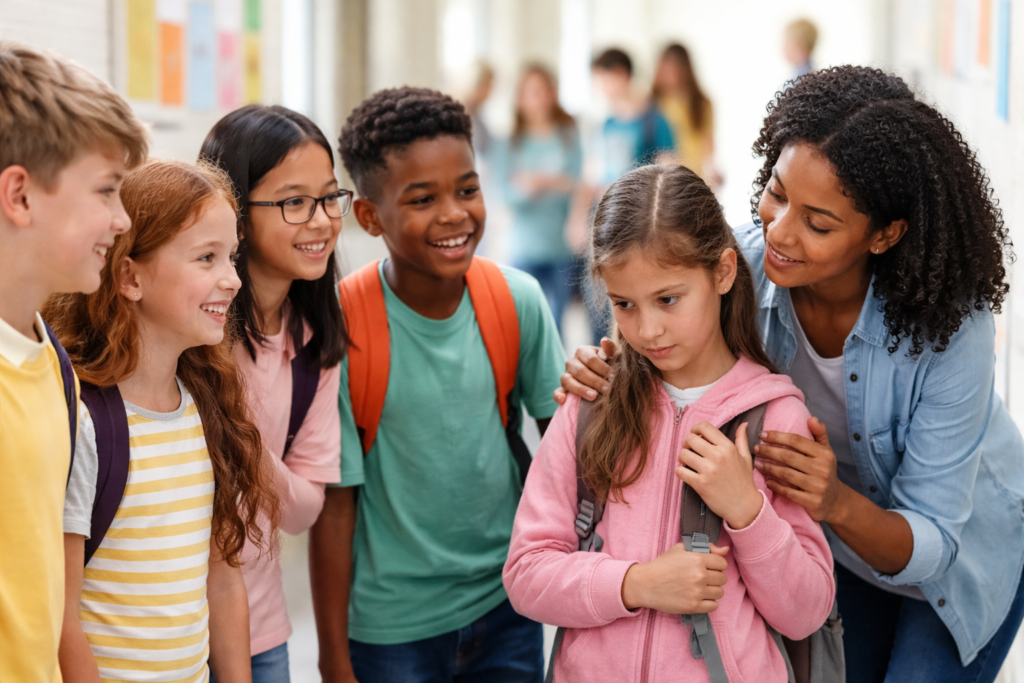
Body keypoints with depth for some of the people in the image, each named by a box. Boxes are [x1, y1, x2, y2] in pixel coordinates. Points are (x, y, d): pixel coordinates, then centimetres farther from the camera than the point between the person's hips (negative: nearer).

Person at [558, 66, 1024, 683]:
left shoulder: (951, 325, -35)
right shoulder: (745, 262, -27)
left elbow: (930, 545, -31)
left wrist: (840, 503, -51)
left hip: (965, 548, -3)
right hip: (838, 542, 3)